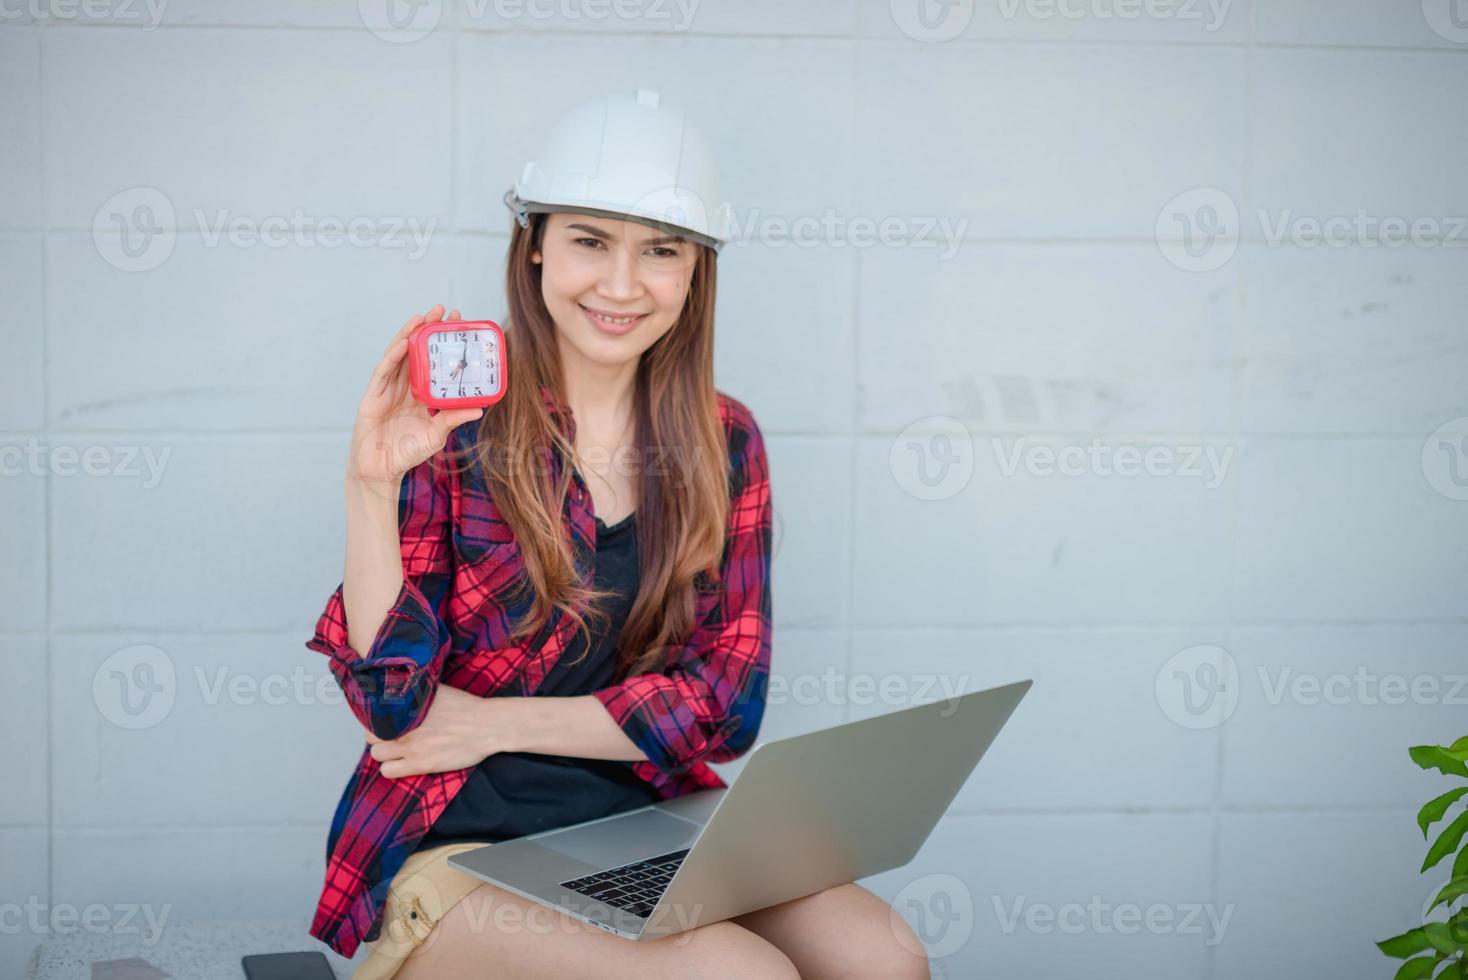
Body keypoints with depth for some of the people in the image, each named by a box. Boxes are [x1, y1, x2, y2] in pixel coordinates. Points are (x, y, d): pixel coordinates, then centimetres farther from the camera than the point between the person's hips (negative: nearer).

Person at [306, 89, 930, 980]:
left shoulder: (723, 440, 5)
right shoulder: (453, 425, -6)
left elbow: (725, 702, 1)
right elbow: (396, 704, -11)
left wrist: (497, 723, -7)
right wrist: (373, 486, -23)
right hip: (463, 842, -3)